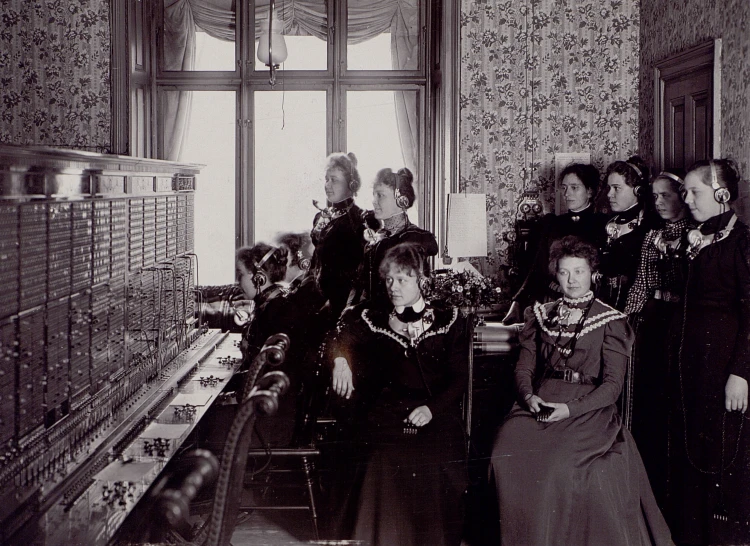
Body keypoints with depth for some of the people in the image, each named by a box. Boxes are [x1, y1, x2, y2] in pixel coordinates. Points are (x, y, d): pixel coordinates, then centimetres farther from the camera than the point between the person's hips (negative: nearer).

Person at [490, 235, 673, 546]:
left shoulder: (610, 322, 4)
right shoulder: (542, 315, 17)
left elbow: (612, 384, -2)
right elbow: (524, 367, 15)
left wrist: (570, 409, -14)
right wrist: (528, 396, -7)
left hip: (587, 408, -3)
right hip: (539, 404, 3)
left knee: (561, 465, -30)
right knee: (506, 456, -23)